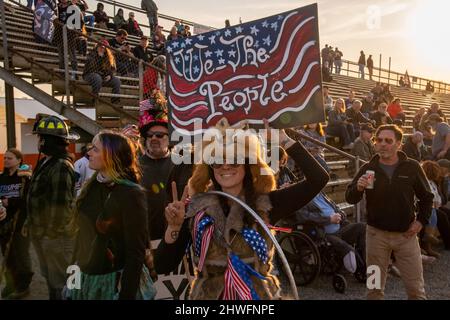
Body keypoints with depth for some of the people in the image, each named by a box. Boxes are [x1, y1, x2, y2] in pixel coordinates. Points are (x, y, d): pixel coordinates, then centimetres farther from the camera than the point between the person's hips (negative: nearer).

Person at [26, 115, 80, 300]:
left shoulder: (61, 167, -23)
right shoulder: (45, 162, 8)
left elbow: (62, 204, -23)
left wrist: (52, 232, -17)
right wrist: (30, 223, 17)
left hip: (56, 235, -9)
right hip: (41, 232, 9)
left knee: (60, 281, 5)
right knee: (49, 277, 23)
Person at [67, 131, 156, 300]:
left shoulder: (131, 194, -19)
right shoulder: (91, 186, 1)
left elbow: (136, 252, -19)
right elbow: (82, 233, 8)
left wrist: (126, 295, -19)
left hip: (114, 281, -6)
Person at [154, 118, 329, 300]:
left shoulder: (266, 204, -11)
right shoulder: (196, 208, -11)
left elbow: (318, 178, -21)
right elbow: (162, 267, -11)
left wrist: (282, 138, -18)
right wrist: (173, 227, -27)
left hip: (259, 295, 0)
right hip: (207, 295, 0)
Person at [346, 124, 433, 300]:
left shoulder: (412, 167, -4)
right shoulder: (368, 168, -3)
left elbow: (426, 197, 8)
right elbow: (350, 199, -7)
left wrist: (421, 221, -2)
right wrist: (358, 188, -27)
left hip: (406, 233, 0)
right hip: (376, 233, 0)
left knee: (416, 288, 10)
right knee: (375, 287, 13)